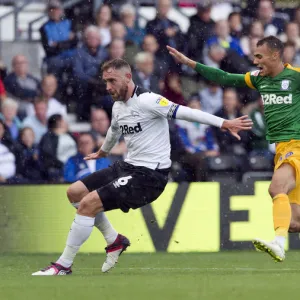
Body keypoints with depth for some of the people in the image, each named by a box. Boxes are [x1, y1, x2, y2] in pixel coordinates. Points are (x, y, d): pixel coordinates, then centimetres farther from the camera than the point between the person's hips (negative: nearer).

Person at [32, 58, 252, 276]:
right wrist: (102, 152, 54)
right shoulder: (118, 106, 11)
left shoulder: (146, 101, -17)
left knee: (88, 204, -18)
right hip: (129, 166, 9)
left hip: (149, 175, -9)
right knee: (75, 192, 9)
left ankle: (64, 265, -8)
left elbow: (183, 112, -25)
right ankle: (114, 240, 18)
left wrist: (224, 123, -33)